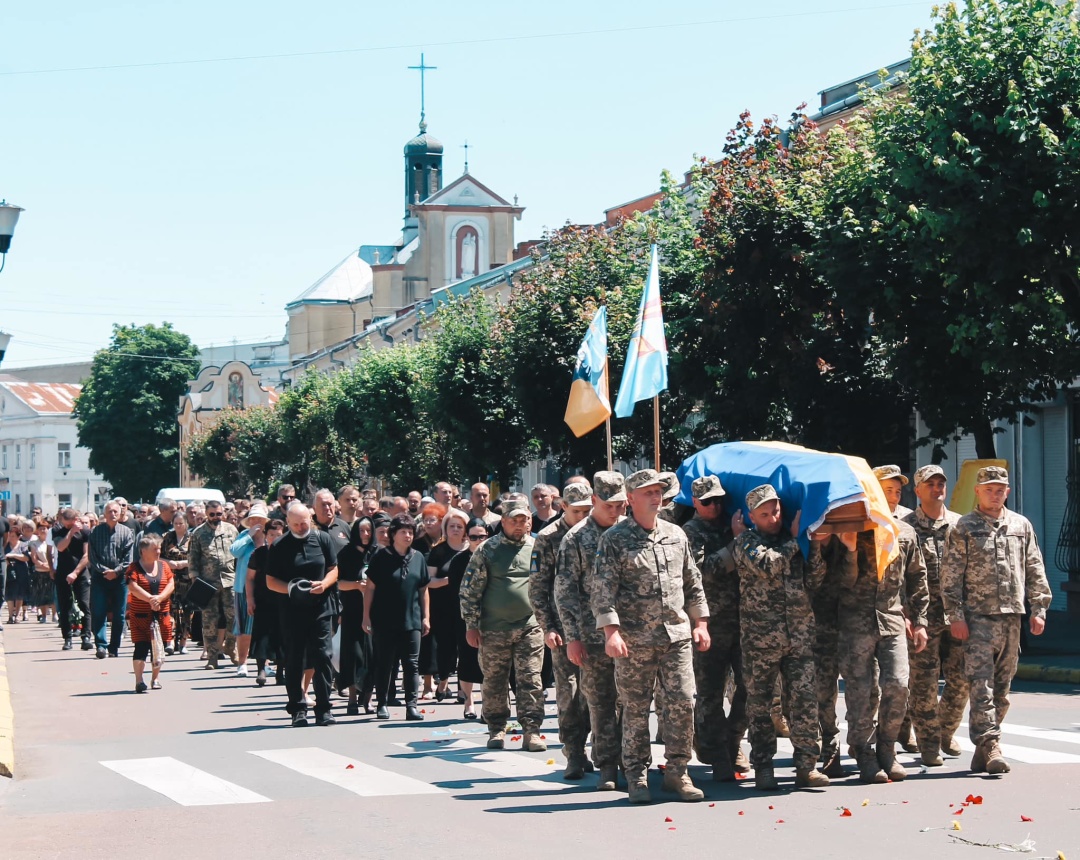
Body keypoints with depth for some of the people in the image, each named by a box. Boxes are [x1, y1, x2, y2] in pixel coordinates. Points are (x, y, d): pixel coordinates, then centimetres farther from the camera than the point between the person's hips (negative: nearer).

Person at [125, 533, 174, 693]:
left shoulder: (163, 566, 10)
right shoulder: (134, 567, -4)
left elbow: (170, 585, 2)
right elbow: (133, 588, -16)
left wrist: (159, 598, -16)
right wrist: (150, 599, -25)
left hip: (161, 614, 4)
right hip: (140, 614, -4)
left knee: (159, 647, 8)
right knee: (141, 647, -7)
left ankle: (155, 679, 21)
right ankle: (139, 681, -7)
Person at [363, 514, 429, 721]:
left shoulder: (418, 558, 9)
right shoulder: (381, 557, -2)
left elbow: (423, 589, 13)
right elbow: (370, 588, -2)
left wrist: (425, 617, 9)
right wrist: (366, 616, -5)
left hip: (411, 620, 3)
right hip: (384, 621, -3)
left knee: (411, 665, 0)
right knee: (384, 664, 5)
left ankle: (411, 705, 1)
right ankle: (381, 705, 12)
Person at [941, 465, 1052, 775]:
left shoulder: (1022, 526, 13)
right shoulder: (964, 528, 2)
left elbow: (1035, 571, 15)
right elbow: (950, 576, -2)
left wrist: (1038, 609, 6)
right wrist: (955, 616, -8)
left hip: (1012, 617, 4)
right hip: (978, 618, -4)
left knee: (1002, 688, 7)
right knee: (981, 684, -12)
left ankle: (984, 748, 15)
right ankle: (990, 747, -16)